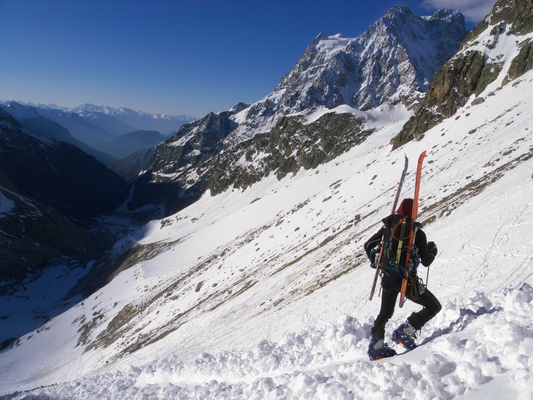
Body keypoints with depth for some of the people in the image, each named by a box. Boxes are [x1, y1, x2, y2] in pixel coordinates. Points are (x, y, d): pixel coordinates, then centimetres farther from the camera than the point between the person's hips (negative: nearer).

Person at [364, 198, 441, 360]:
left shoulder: (386, 227, 2)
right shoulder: (417, 233, -11)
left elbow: (368, 245, 9)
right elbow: (426, 261, -9)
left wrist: (374, 261, 27)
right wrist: (432, 251, 12)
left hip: (388, 278, 6)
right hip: (407, 280, -5)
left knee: (385, 313, 25)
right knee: (434, 306, 12)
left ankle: (376, 346, 25)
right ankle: (404, 332, 2)